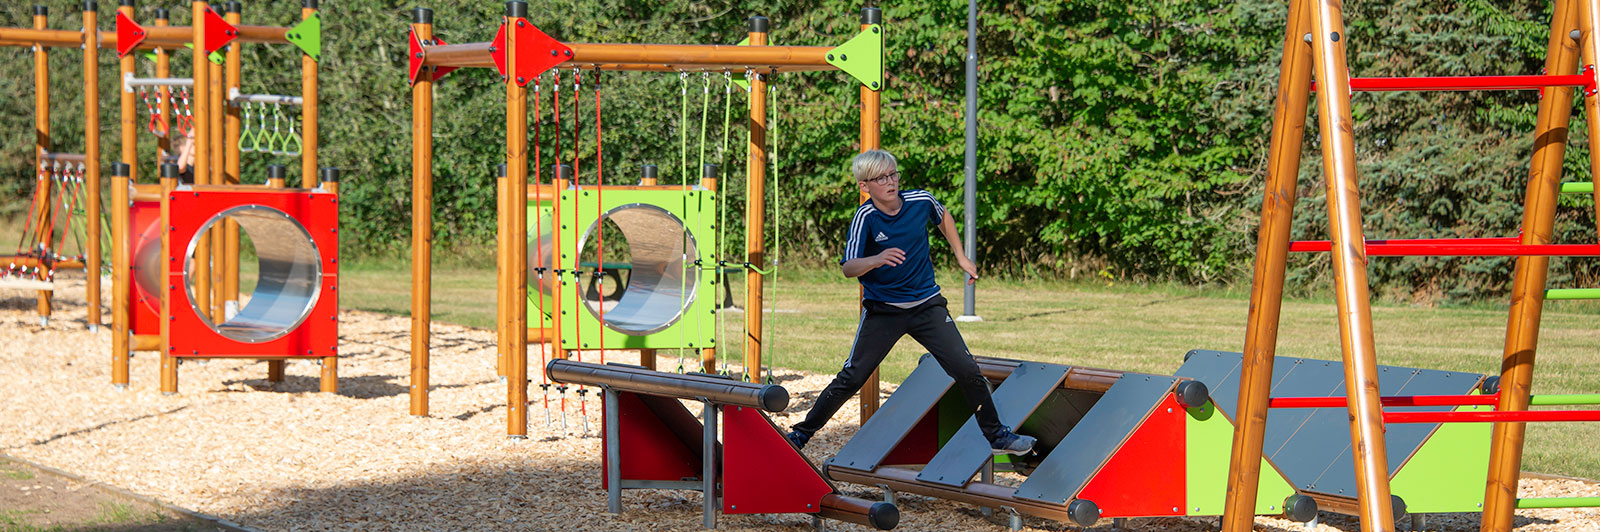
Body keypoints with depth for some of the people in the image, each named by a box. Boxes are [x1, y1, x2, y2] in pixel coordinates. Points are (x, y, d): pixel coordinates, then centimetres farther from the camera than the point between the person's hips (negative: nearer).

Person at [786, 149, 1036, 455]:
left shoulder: (921, 201, -6)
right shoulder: (865, 218, -16)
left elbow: (943, 218, 20)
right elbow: (848, 268, -27)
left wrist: (961, 257, 22)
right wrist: (877, 260, -47)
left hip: (927, 304, 3)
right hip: (883, 311, -3)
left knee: (967, 371, -5)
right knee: (851, 378, -3)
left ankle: (996, 436, 10)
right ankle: (802, 433, 12)